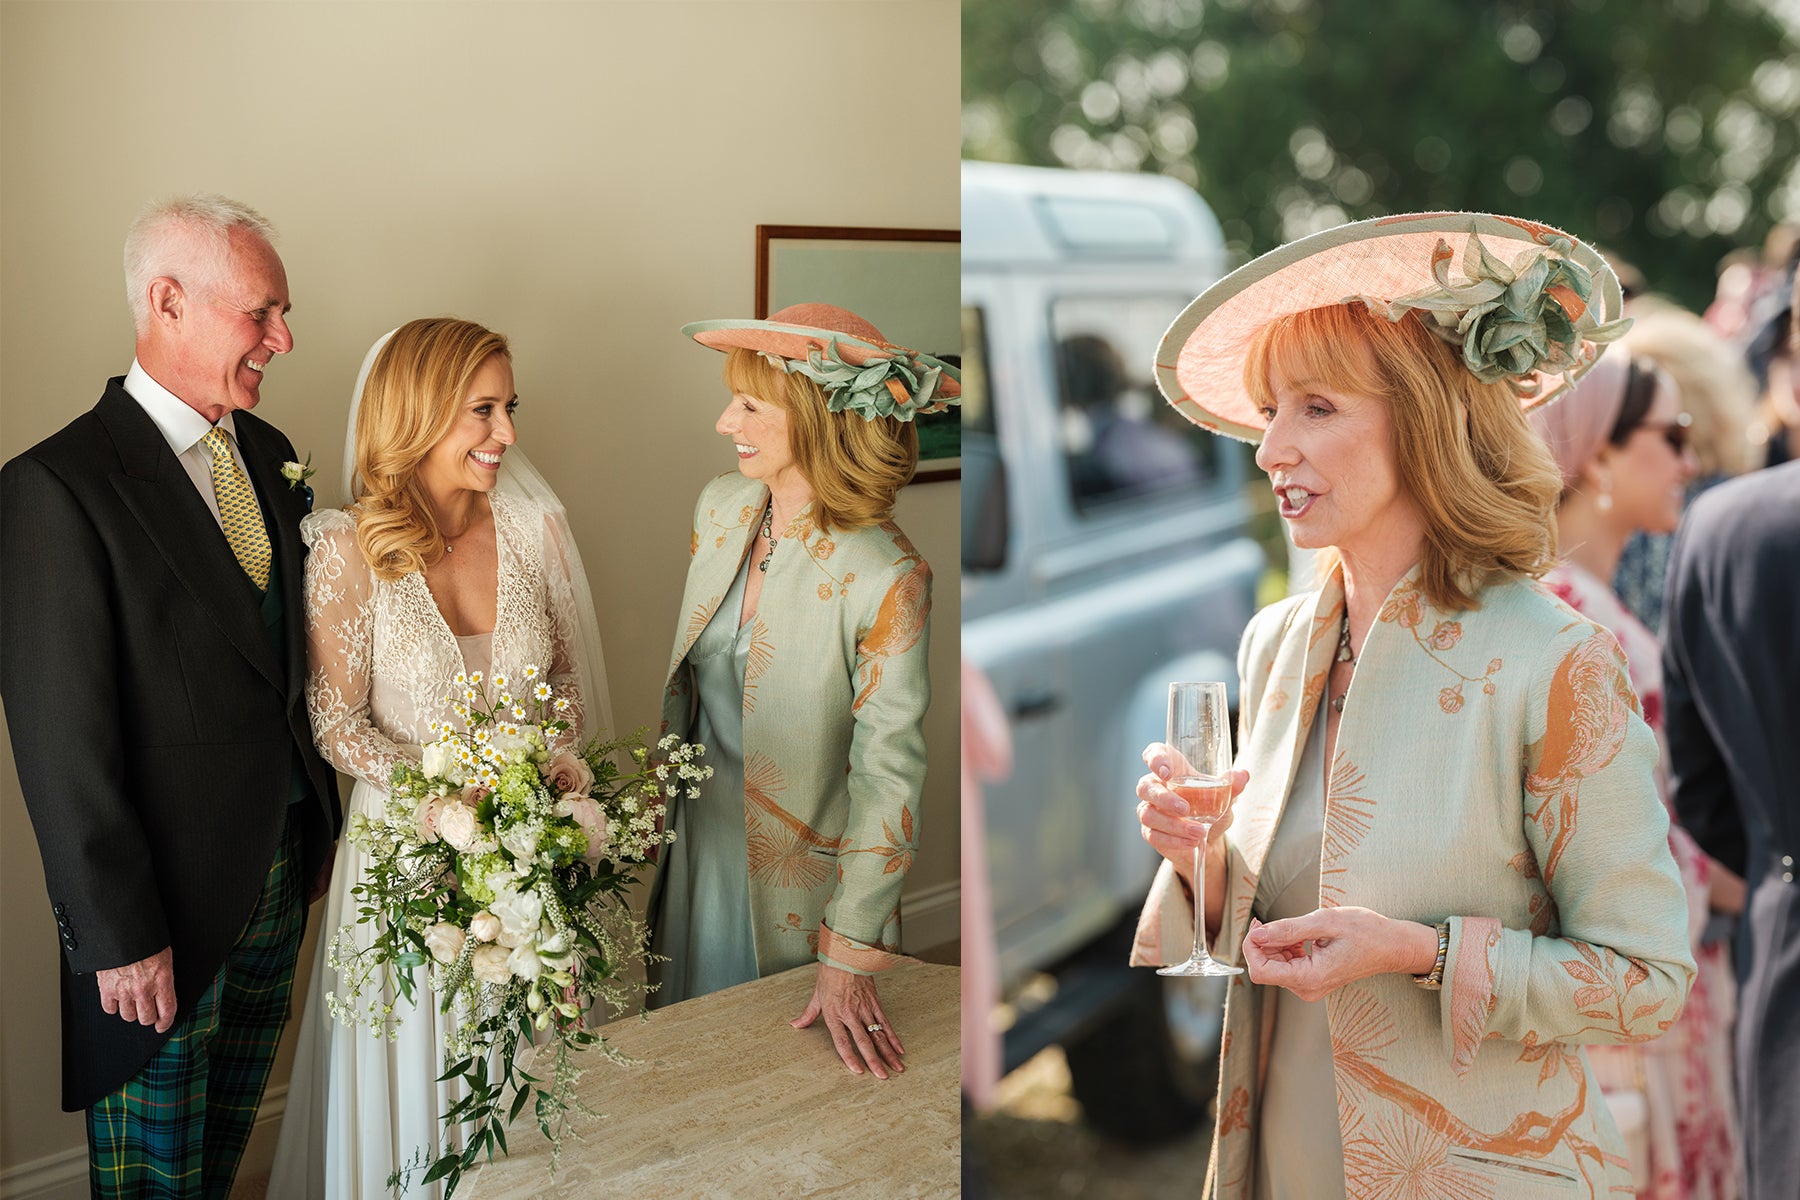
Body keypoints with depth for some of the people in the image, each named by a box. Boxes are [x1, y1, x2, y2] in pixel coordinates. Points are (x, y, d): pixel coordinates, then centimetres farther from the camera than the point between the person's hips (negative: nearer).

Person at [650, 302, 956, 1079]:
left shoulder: (885, 578, -26)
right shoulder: (721, 505, -7)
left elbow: (889, 770, -22)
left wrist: (848, 959, -20)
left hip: (797, 862, -5)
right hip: (700, 830, 6)